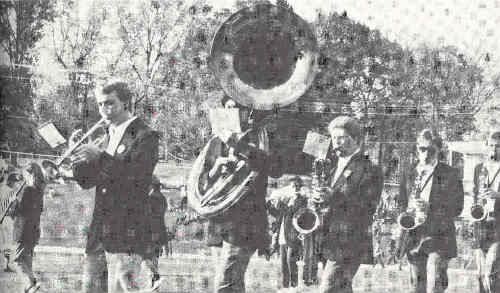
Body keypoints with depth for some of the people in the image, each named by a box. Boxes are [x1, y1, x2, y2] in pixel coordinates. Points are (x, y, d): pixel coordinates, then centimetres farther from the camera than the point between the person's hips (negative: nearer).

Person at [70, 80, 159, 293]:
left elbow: (136, 175, -18)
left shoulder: (145, 136, -4)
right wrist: (77, 152, 0)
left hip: (127, 234, -8)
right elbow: (86, 181, 16)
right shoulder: (107, 138, 20)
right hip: (99, 233, 8)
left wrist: (100, 157, -22)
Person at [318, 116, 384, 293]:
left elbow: (367, 207, -14)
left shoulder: (370, 169, -5)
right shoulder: (333, 166, 19)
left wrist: (333, 197, -22)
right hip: (330, 241, 7)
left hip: (349, 243, -7)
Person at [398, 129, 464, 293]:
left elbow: (457, 208, -4)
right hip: (413, 240, 4)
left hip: (439, 240, -4)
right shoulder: (409, 175, 13)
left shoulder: (450, 174, 0)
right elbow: (402, 205, 18)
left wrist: (429, 211, -19)